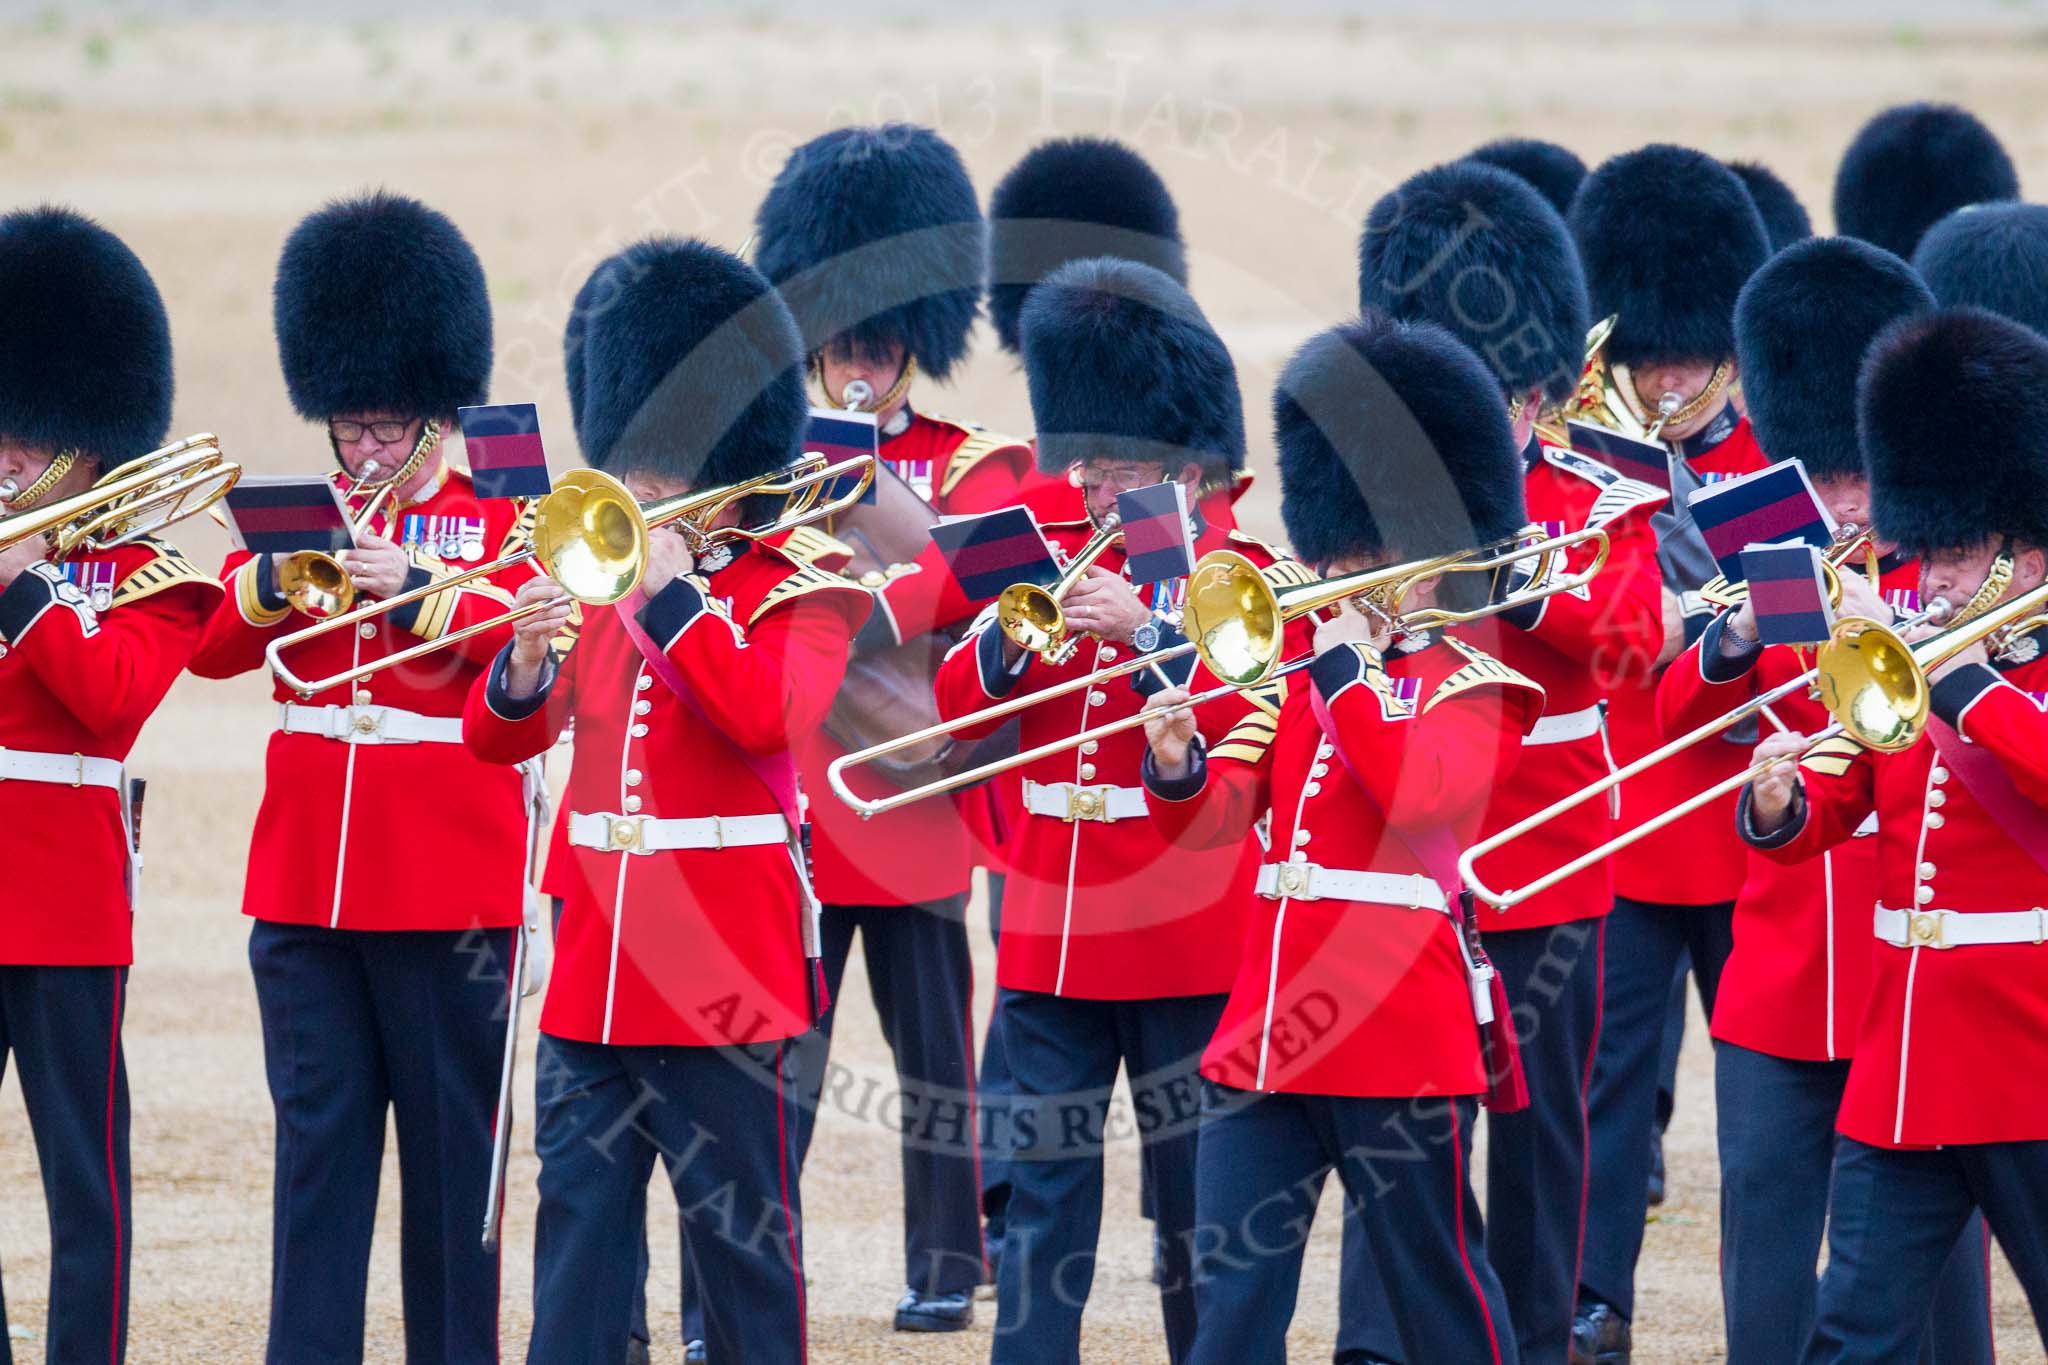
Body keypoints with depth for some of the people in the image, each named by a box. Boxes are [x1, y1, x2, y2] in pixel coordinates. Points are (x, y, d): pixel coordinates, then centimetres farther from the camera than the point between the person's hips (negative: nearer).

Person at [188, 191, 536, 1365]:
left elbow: (529, 639, -13)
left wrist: (413, 589, -26)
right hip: (306, 878, 3)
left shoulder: (501, 527, 3)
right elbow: (214, 646, 2)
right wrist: (277, 576, -18)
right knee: (319, 1135, 3)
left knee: (452, 1136, 3)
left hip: (449, 887, -3)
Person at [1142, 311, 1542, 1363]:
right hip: (1267, 1028, 6)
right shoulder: (1300, 672, 15)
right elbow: (1217, 814, 8)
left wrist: (1346, 671, -16)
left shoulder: (1478, 683, -2)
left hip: (1397, 1031, -6)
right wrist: (1178, 770, -13)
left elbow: (1417, 788, -21)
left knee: (1437, 1278, 6)